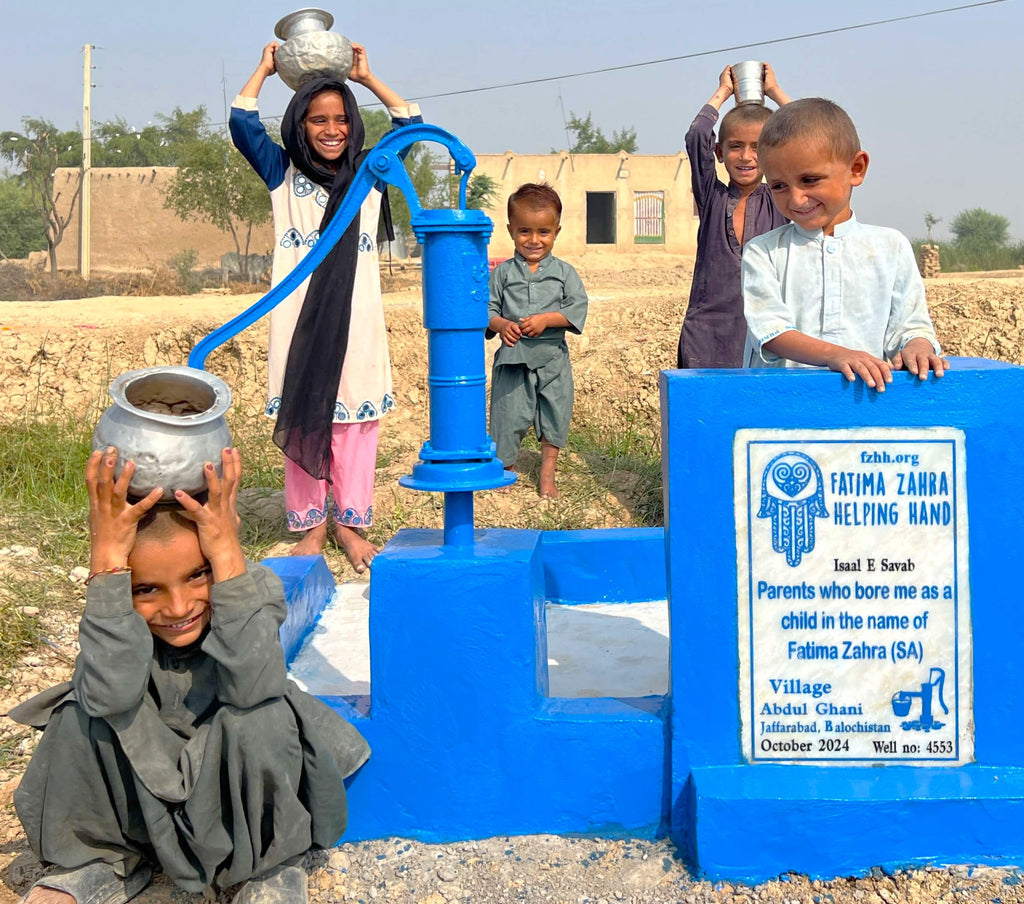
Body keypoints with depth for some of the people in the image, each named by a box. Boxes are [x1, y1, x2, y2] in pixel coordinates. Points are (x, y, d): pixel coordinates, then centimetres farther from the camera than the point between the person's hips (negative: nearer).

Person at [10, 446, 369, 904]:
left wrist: (227, 550, -49)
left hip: (235, 772, -1)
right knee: (89, 711, -26)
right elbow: (112, 693, -44)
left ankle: (270, 861, -7)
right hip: (142, 773, 2)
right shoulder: (115, 610, -22)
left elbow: (251, 685, -45)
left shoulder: (253, 588, -25)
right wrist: (107, 553, -47)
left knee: (258, 716, -33)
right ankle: (110, 857, -2)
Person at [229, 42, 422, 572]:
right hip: (299, 319, -1)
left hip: (356, 320, 1)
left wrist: (366, 77, 16)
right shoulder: (283, 176, 9)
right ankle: (310, 524, 14)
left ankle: (350, 522, 14)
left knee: (355, 421, 2)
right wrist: (265, 69, 14)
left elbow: (411, 125, 11)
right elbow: (242, 124, 1)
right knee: (301, 422, 2)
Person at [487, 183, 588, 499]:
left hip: (552, 356, 1)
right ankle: (506, 470, 22)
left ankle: (547, 475, 22)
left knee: (554, 415, 7)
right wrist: (501, 325, -17)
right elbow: (488, 307, 3)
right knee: (508, 414, 3)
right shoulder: (502, 273, 3)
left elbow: (578, 307, -4)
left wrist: (546, 319, -18)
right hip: (512, 357, -1)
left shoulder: (564, 272, 3)